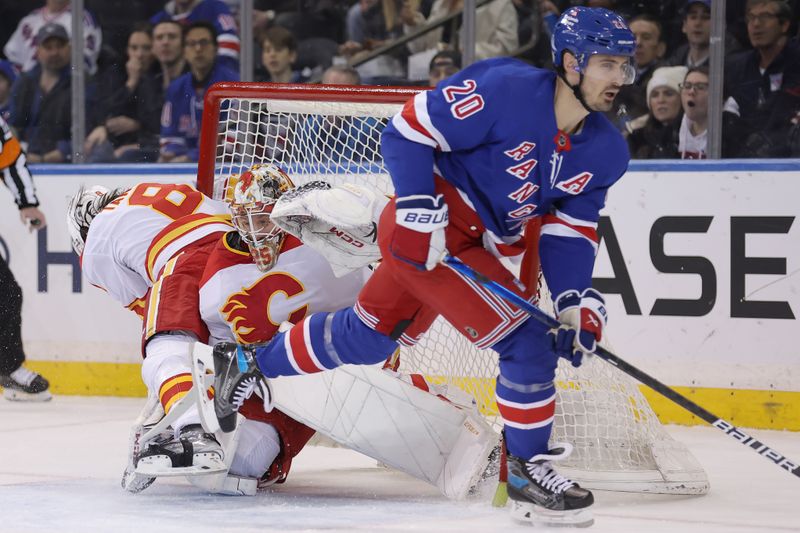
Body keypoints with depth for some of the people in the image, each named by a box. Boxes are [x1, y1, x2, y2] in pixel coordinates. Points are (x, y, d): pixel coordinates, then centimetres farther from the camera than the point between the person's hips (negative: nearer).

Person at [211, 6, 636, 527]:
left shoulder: (606, 152, -2)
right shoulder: (507, 90, -24)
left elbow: (570, 230, 4)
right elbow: (409, 128, -19)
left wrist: (577, 300, -10)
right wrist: (419, 209, -25)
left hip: (483, 243, 8)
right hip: (429, 233, -8)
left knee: (366, 336, 21)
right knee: (525, 340, -15)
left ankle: (249, 362, 40)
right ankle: (528, 472, -2)